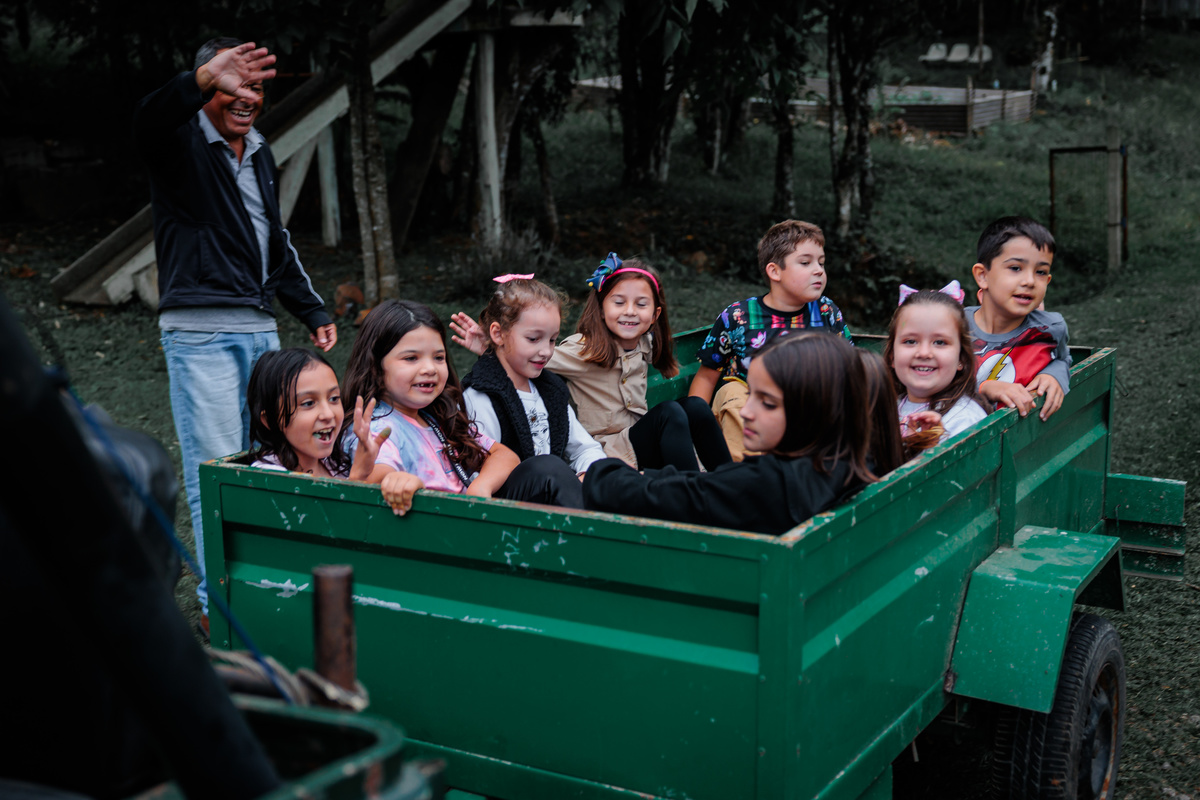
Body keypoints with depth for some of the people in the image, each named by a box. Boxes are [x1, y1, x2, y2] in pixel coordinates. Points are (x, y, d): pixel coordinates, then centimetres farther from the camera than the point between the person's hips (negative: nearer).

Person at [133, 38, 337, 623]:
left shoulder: (259, 153, 18)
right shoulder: (180, 142, -5)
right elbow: (148, 120, -31)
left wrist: (313, 311, 22)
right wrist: (204, 79, -50)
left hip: (260, 328, 8)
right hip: (200, 333, -7)